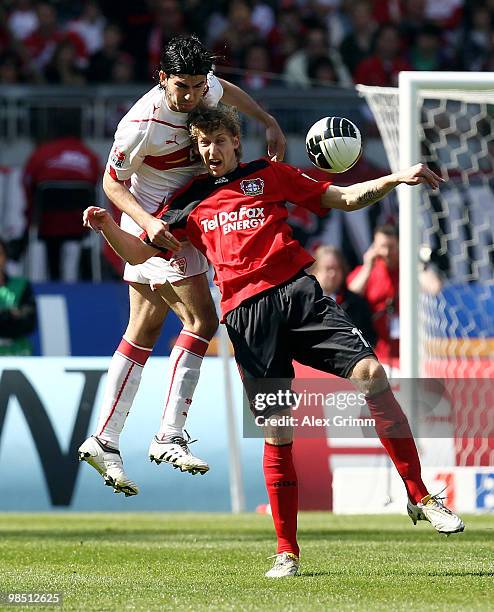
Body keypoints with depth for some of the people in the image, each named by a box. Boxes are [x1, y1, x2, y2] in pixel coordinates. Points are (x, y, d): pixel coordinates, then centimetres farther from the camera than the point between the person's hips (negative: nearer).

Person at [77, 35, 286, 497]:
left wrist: (269, 124, 12)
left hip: (177, 223, 9)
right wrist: (148, 222, -28)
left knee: (144, 332, 9)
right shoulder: (142, 124, -26)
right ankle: (169, 438, -15)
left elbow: (227, 91, 21)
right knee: (201, 320, -16)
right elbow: (112, 183, -14)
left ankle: (104, 442, 13)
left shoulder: (204, 89, -5)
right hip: (156, 226, -9)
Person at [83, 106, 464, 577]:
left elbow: (345, 199, 18)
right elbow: (138, 253, 20)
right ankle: (287, 552, 3)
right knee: (276, 432, -5)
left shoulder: (268, 175, 17)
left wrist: (394, 179, 3)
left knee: (371, 374, -19)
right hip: (245, 315, 1)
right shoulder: (188, 202, 20)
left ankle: (418, 497, -9)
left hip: (297, 291, -1)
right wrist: (107, 227, 0)